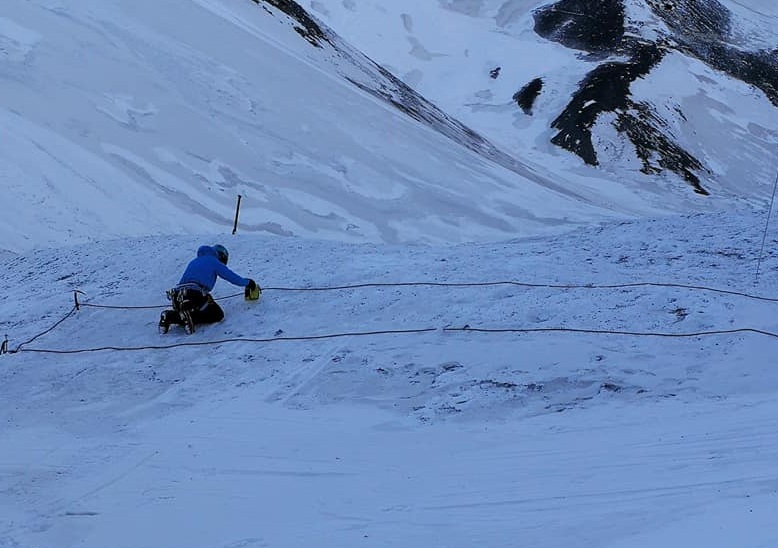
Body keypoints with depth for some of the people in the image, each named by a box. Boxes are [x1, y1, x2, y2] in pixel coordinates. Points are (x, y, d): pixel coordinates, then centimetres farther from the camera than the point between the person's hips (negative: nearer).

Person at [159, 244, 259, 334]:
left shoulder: (193, 261, 34)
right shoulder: (214, 262, 14)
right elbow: (233, 278, 15)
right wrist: (248, 283, 35)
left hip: (177, 295, 7)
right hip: (196, 294, -7)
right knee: (218, 315, 6)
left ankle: (171, 316, -2)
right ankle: (189, 317, -18)